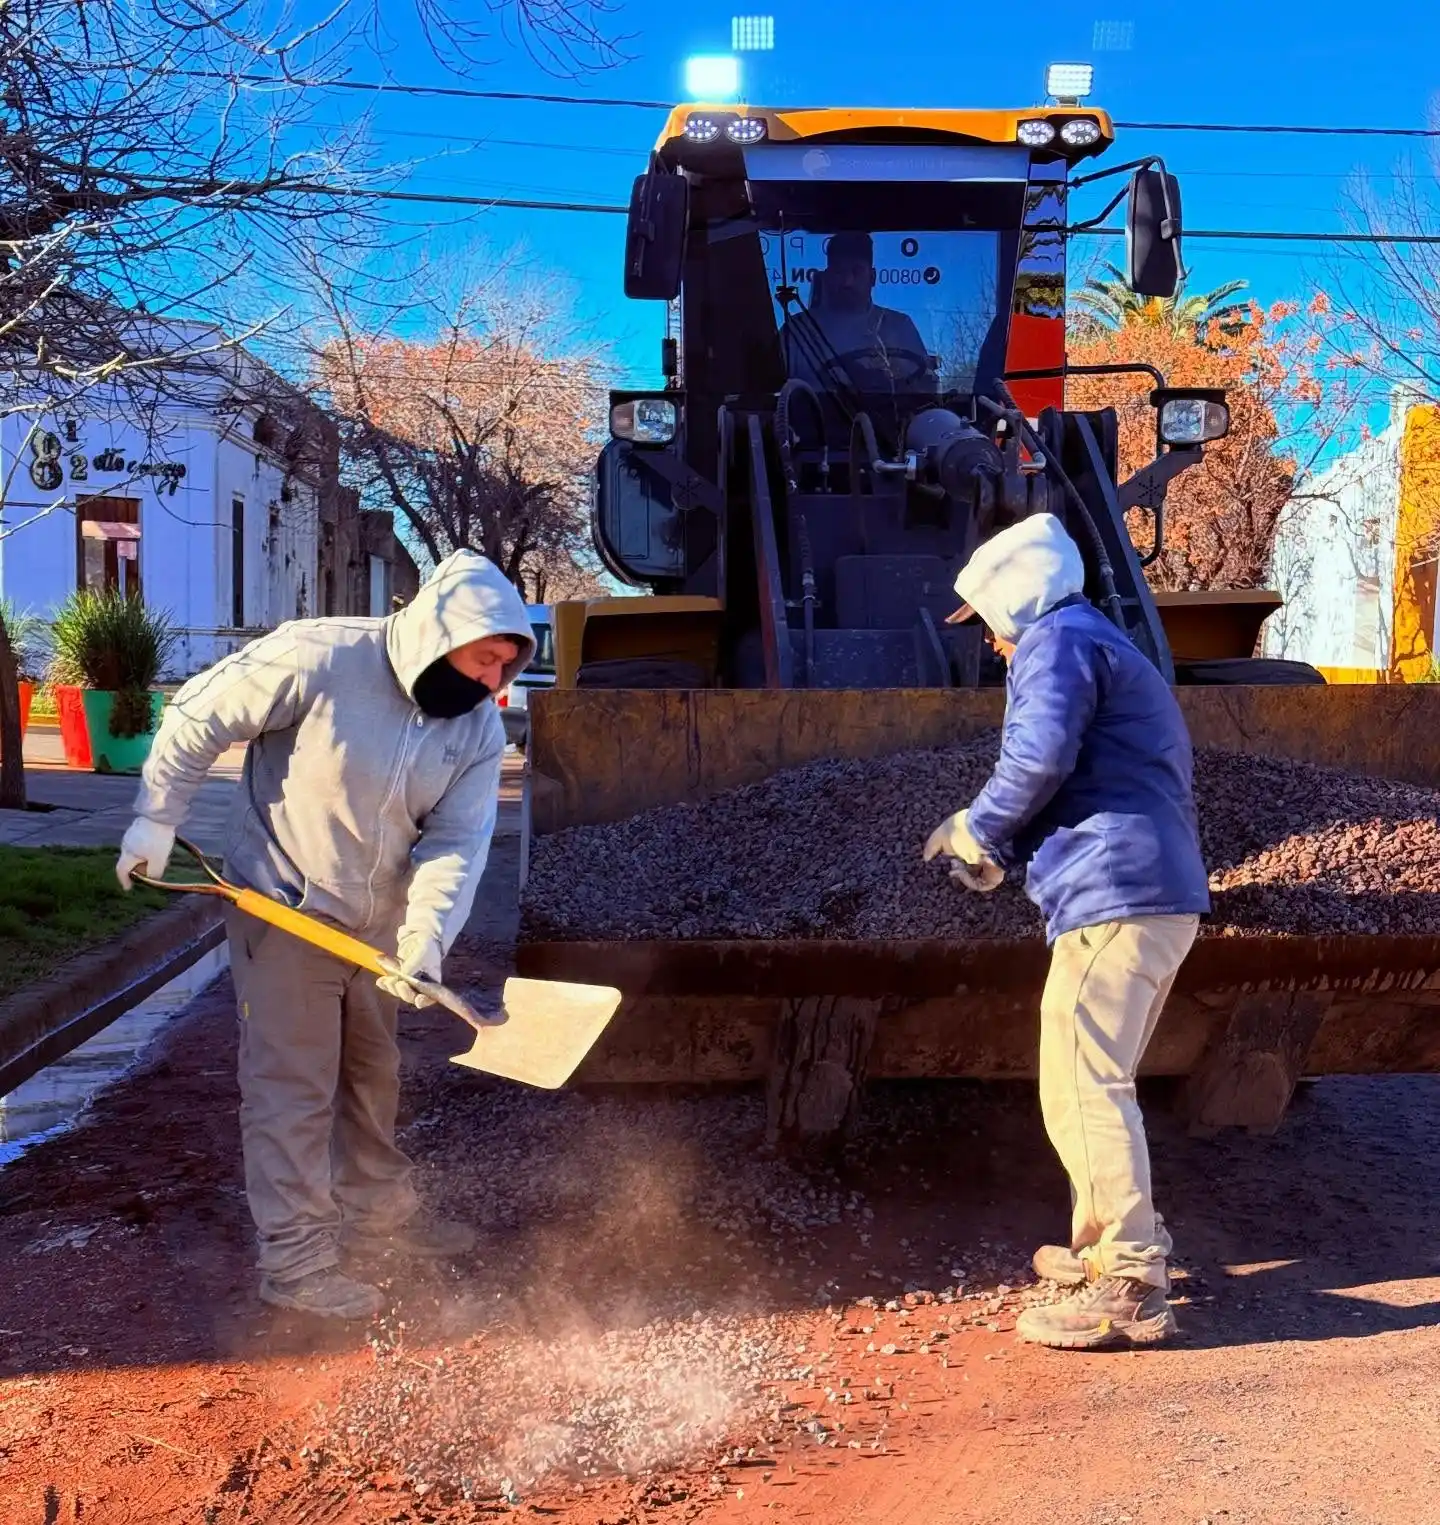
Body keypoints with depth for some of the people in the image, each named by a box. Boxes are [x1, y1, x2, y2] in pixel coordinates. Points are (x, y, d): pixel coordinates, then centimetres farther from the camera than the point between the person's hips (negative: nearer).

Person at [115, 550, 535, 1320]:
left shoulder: (479, 728, -10)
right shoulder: (319, 658, -26)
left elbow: (456, 843, -14)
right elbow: (197, 718, -16)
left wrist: (426, 937, -29)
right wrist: (157, 819, -13)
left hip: (375, 921, 6)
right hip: (283, 907, -6)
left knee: (373, 1074, 20)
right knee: (292, 1086, -1)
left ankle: (377, 1211, 38)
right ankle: (295, 1260, 10)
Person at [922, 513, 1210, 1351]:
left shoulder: (1058, 640, -3)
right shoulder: (1106, 648, 29)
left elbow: (1038, 758, -18)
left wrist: (976, 829, -1)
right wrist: (1007, 853, 17)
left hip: (1115, 900, -11)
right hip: (1164, 896, 11)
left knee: (1085, 1090, -9)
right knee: (1098, 1083, 21)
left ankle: (1132, 1290, -8)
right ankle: (1109, 1245, 30)